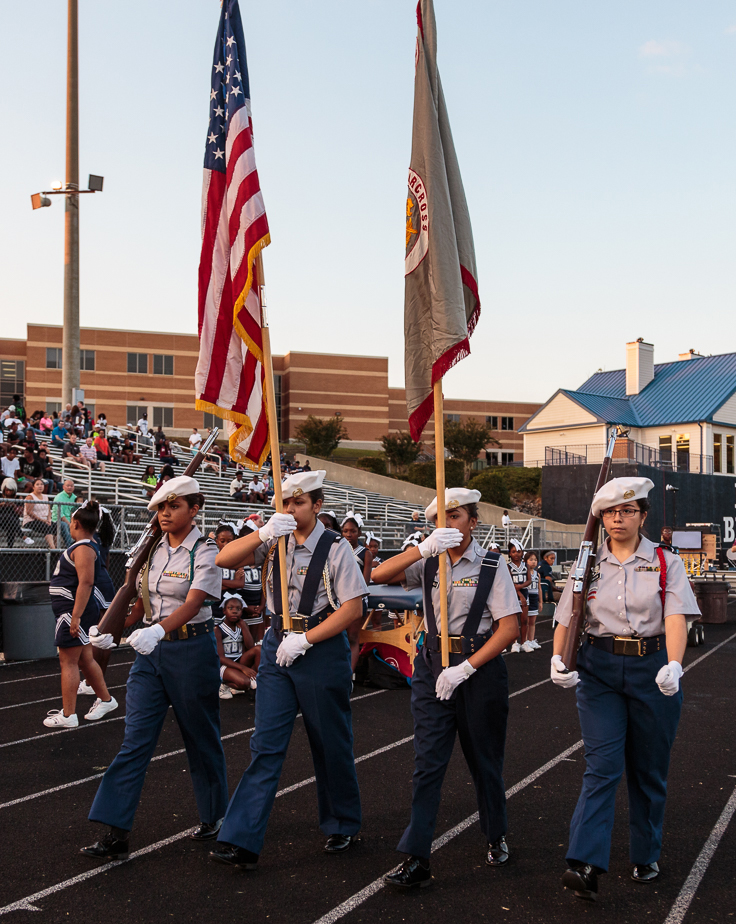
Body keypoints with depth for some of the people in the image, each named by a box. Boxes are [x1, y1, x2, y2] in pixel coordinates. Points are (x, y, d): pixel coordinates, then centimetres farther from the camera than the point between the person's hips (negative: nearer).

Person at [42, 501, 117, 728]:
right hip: (73, 610, 10)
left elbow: (86, 582, -26)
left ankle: (68, 715, 1)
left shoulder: (83, 549, -17)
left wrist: (76, 616, -28)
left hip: (75, 610, -10)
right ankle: (105, 699, 27)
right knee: (85, 659, 17)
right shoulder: (81, 547, 15)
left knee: (68, 661, -4)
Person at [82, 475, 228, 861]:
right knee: (135, 739, -1)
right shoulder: (153, 549, 8)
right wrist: (112, 630, -2)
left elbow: (192, 603, -24)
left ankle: (214, 815, 31)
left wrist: (159, 630, -41)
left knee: (200, 736, 10)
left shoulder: (204, 553, -10)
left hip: (191, 647, -5)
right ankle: (116, 833, 0)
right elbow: (142, 601, 13)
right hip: (150, 649, 5)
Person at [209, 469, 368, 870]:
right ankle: (241, 841, -1)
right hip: (278, 647, 3)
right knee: (265, 745, -2)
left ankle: (343, 827, 31)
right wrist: (264, 533, -19)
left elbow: (352, 607, -11)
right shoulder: (274, 541, 3)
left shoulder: (335, 548, -8)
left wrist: (305, 639, -15)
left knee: (331, 745, 10)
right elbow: (224, 560, -5)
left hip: (323, 650, -3)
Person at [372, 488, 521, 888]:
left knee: (484, 759, 13)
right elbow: (379, 575, -10)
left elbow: (509, 628, -9)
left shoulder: (491, 565, -4)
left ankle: (496, 837, 36)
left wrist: (465, 668, -16)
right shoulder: (428, 562, 4)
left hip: (480, 667, -2)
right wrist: (423, 547, -24)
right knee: (427, 762, -3)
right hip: (433, 666, 2)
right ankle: (416, 859, 0)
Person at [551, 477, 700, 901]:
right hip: (599, 668, 0)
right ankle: (587, 866, -12)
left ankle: (646, 857, 28)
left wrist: (673, 665, -29)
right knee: (603, 766, -9)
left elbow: (676, 618, -12)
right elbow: (567, 618, 3)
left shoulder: (666, 562, 0)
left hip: (652, 667, 0)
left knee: (649, 769, 10)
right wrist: (558, 658, -16)